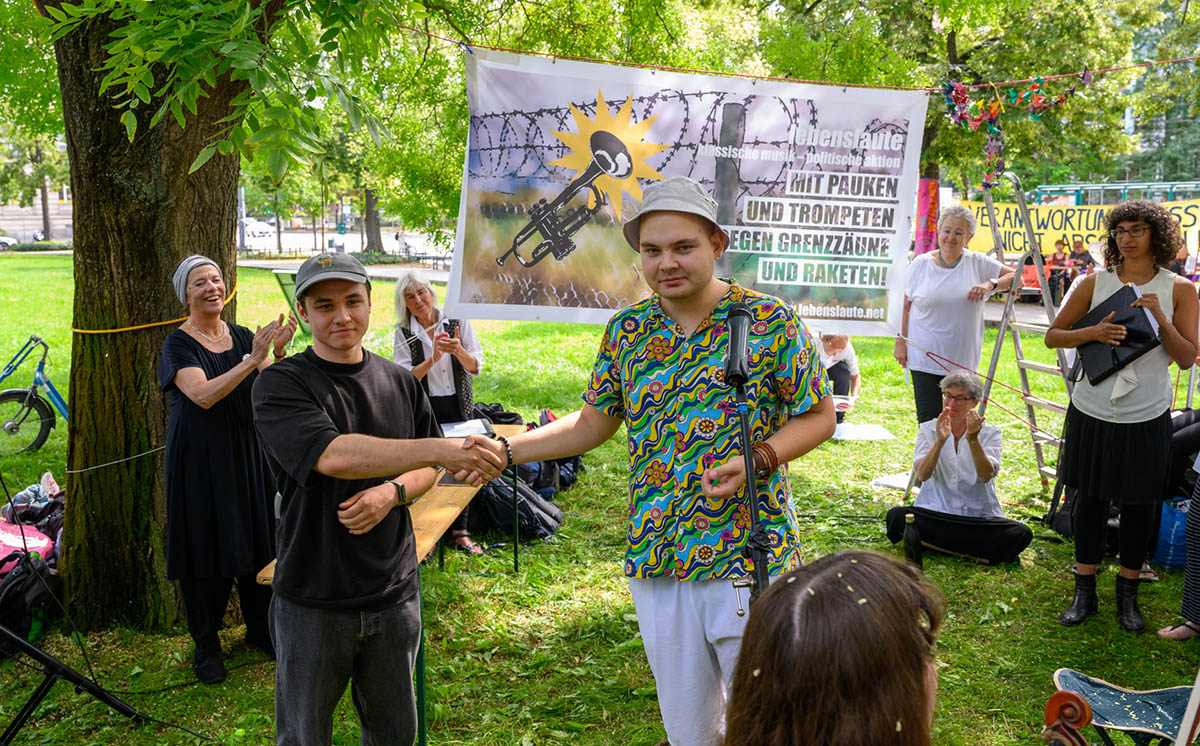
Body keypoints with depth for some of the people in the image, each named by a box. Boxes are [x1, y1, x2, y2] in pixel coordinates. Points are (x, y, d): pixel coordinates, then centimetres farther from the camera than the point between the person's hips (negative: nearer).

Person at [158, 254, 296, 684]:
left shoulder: (242, 336, 6)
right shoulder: (179, 344, -8)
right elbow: (204, 395, -24)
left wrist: (279, 353, -22)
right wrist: (252, 359, -30)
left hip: (248, 454, 4)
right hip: (200, 459, -4)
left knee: (256, 540, 10)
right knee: (205, 546, 1)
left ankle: (260, 628, 27)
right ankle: (205, 646, 16)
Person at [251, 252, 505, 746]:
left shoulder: (400, 383, 5)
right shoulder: (280, 385, -11)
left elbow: (425, 469, 13)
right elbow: (333, 455, -28)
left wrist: (392, 493, -11)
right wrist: (443, 450, -35)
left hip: (394, 593, 4)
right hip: (313, 600, -3)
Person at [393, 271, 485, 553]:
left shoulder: (457, 321, -2)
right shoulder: (403, 333, -3)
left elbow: (475, 367, -3)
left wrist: (459, 351, -24)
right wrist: (433, 359, -25)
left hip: (457, 405, 1)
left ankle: (460, 531, 19)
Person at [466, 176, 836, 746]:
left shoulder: (770, 322, -7)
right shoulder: (626, 330, 5)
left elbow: (818, 415, -1)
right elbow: (592, 424, 12)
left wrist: (757, 460, -18)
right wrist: (505, 451, 1)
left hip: (751, 560, -3)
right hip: (656, 564, 4)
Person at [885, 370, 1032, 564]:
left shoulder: (990, 433, 5)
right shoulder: (928, 430, 6)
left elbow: (986, 475, -13)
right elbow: (922, 474, -11)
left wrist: (973, 440, -26)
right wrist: (940, 441, -26)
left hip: (980, 517, 0)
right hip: (934, 513, 0)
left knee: (1020, 534, -28)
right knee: (896, 516, -30)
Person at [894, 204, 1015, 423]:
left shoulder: (978, 263, 2)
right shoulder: (921, 264, 2)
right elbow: (907, 306, 9)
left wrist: (991, 284, -14)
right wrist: (901, 341, 6)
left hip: (963, 362, 1)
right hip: (924, 360, -1)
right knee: (928, 422, -4)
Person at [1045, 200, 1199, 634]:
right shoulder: (1096, 283, 2)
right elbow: (1053, 336, 5)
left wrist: (1160, 318, -17)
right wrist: (1093, 333, -12)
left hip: (1146, 418, -1)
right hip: (1093, 411, 1)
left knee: (1138, 504, 7)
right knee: (1090, 499, 7)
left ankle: (1128, 595, 23)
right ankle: (1084, 592, 19)